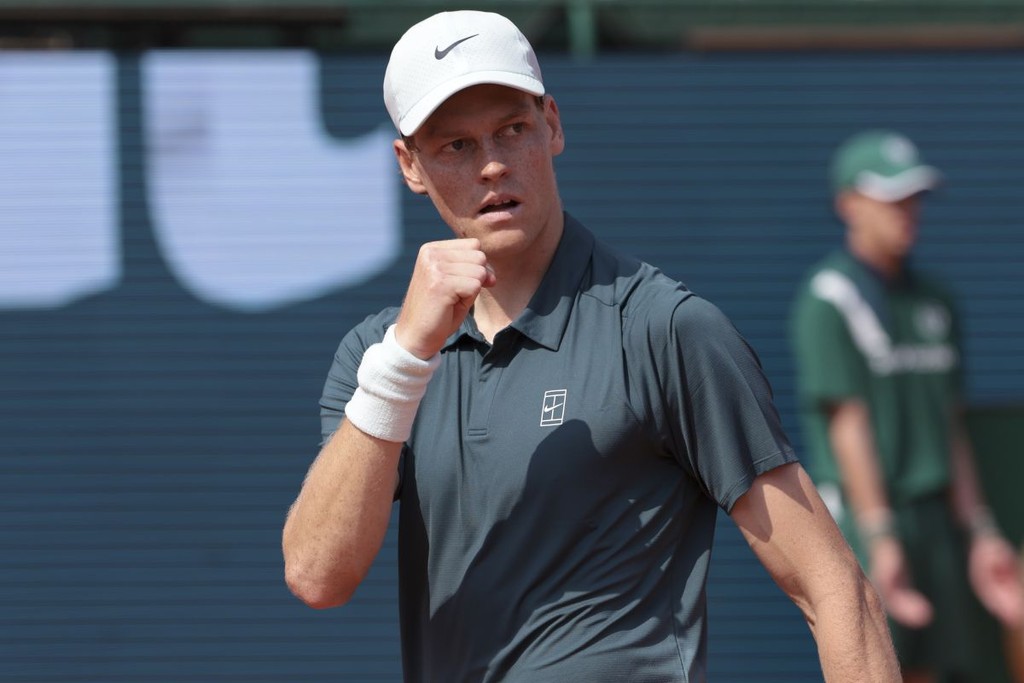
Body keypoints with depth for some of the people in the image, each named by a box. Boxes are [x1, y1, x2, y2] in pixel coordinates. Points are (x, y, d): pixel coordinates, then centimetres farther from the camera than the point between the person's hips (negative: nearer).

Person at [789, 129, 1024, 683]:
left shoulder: (933, 301, 17)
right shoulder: (828, 299, -7)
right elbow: (848, 423, -13)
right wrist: (879, 537, -20)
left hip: (935, 513, 7)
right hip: (862, 511, -7)